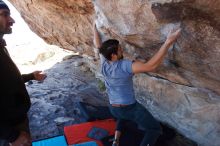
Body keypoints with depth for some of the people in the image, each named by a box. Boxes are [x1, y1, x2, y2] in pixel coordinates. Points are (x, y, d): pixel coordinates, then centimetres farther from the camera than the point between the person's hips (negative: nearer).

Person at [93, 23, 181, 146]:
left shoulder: (104, 63, -6)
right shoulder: (124, 66, -27)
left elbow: (98, 45, 13)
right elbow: (151, 66, -38)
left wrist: (95, 28, 27)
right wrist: (168, 42, -38)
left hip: (114, 109, 7)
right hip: (130, 108, -7)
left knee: (122, 115, 43)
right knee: (155, 129, 7)